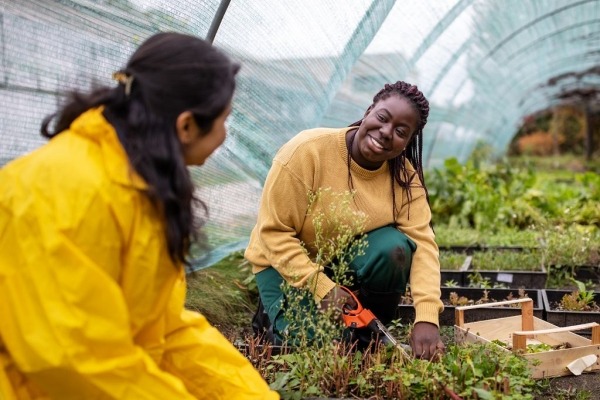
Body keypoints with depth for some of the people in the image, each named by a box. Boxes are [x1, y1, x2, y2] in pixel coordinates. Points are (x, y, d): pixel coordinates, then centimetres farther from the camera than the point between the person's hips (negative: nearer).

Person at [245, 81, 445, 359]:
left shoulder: (405, 176, -12)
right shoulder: (307, 151, -24)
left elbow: (422, 242, -20)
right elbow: (274, 233, -23)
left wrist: (426, 319, -34)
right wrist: (323, 289, -30)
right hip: (289, 263, -3)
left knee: (394, 247, -27)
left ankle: (369, 330, -2)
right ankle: (275, 318, 9)